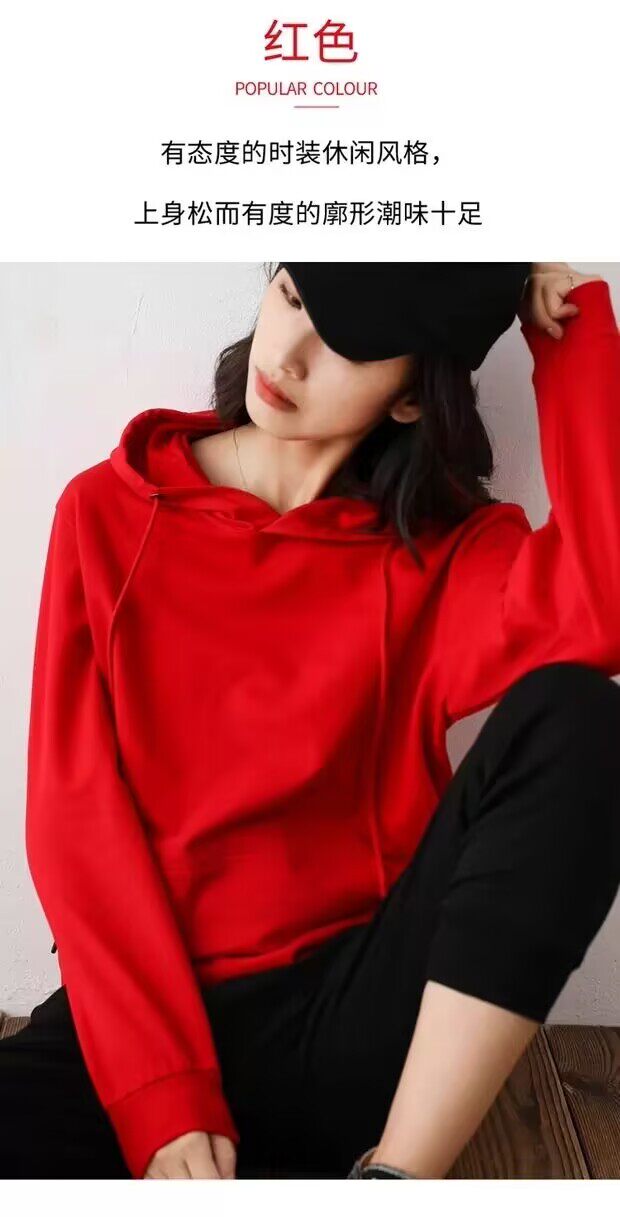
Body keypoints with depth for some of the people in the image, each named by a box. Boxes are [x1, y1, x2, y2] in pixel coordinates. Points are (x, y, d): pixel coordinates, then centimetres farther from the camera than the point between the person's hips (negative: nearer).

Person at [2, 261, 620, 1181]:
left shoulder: (441, 550, 1)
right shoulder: (111, 510, 1)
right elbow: (77, 817, -6)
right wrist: (165, 1100, -15)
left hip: (351, 1015, 1)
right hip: (151, 1020, 0)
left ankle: (394, 1176, -21)